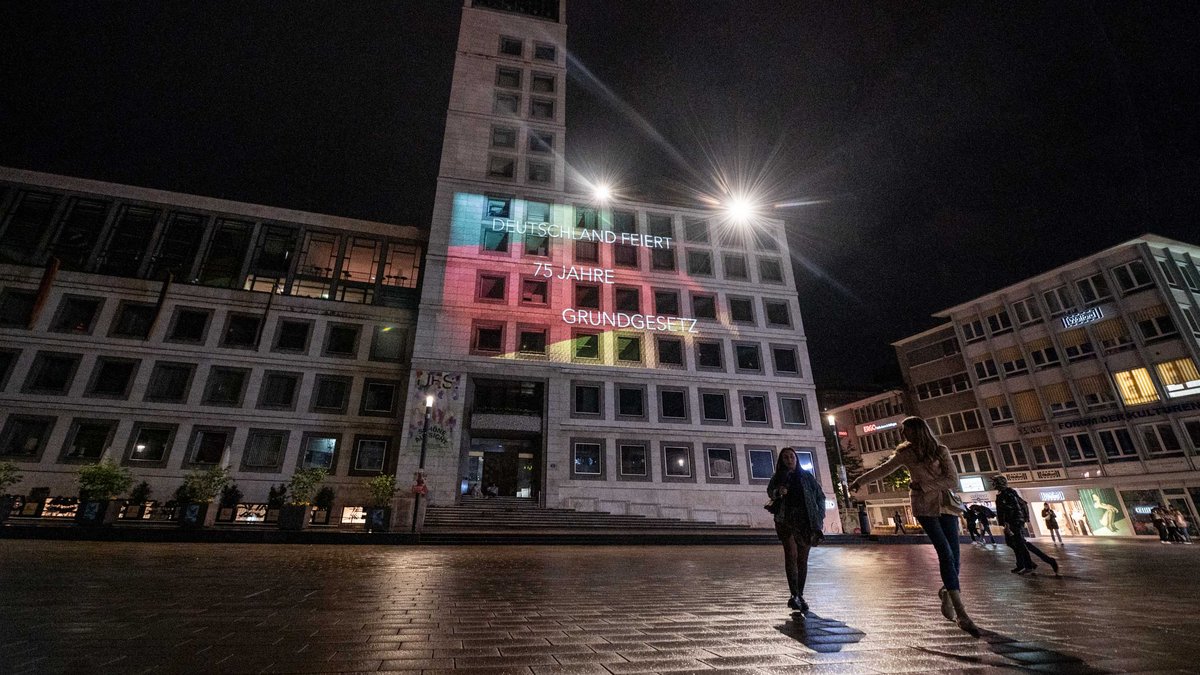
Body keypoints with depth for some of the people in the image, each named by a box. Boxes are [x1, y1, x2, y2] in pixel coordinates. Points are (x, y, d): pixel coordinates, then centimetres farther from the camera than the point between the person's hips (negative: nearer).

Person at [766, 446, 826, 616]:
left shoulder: (806, 476, 13)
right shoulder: (778, 477, 13)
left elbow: (820, 496, 12)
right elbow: (770, 491, 2)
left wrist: (820, 516, 0)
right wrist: (777, 492, -22)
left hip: (806, 520, 2)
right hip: (786, 518, -1)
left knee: (803, 558, 3)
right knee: (791, 554, -15)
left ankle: (800, 596, 12)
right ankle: (794, 595, -21)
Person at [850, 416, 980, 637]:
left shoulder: (941, 451, 3)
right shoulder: (906, 453, 6)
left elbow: (953, 481, -3)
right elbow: (883, 470, 15)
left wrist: (924, 485, -11)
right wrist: (859, 481, 17)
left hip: (946, 505, 1)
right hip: (925, 507, -1)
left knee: (953, 556, -1)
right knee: (946, 554, -14)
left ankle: (947, 592, 29)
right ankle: (961, 613, -15)